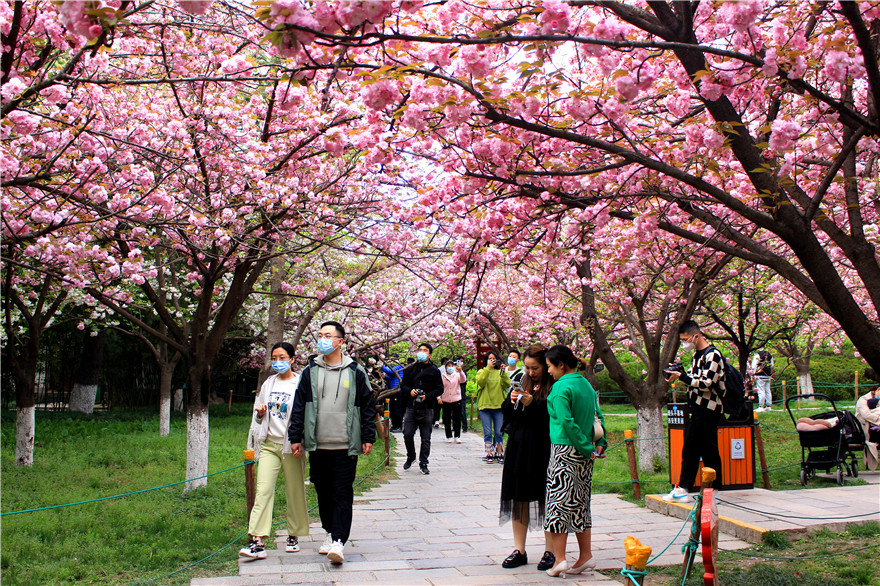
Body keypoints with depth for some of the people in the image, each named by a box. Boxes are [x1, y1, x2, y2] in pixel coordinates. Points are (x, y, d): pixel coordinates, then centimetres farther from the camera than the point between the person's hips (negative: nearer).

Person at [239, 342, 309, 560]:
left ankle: (294, 536, 21)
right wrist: (260, 413, 1)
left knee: (295, 491, 5)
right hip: (269, 444, 4)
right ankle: (257, 542, -12)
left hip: (291, 446, -4)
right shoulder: (268, 384, 14)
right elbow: (258, 415, 24)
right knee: (263, 490, -8)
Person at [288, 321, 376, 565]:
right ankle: (331, 533, 26)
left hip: (346, 446, -3)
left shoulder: (356, 372, 3)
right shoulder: (310, 372, 8)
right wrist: (296, 437, 5)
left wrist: (368, 437, 2)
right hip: (317, 446, 3)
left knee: (342, 494, -6)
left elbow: (368, 406, 5)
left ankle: (339, 541, -6)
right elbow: (299, 405, 10)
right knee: (323, 492, 11)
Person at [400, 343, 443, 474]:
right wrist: (410, 391, -8)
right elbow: (403, 385, 14)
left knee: (426, 437, 3)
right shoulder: (410, 369, 13)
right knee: (407, 434, -2)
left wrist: (427, 396, -13)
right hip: (411, 407, 2)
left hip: (427, 408, -1)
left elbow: (439, 389, 2)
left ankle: (423, 463, 12)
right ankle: (410, 456, 22)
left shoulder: (434, 371, 6)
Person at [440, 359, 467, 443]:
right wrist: (439, 398, -4)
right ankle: (449, 437, 15)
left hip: (456, 400, 0)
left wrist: (460, 371, -30)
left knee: (457, 419, 1)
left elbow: (463, 380, -14)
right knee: (447, 419, 5)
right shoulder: (442, 376, 5)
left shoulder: (457, 375, 5)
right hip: (445, 401, 0)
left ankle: (457, 437, 9)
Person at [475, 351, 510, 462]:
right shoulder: (482, 372, 10)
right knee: (488, 432, -1)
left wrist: (503, 372, -14)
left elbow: (507, 385, -2)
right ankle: (489, 453, 3)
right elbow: (480, 382, -11)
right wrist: (488, 368, -16)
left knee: (498, 432, 2)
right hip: (485, 406, -1)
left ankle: (499, 453, 9)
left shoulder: (500, 373, 12)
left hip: (498, 406, 1)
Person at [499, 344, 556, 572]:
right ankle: (519, 550, 16)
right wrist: (512, 401, -6)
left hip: (543, 450, -6)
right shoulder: (522, 384, 13)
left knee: (545, 500, 0)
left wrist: (533, 404, -21)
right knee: (519, 499, 8)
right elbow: (505, 412, 14)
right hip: (519, 449, 6)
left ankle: (550, 551, 12)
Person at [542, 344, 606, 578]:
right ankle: (586, 556, 17)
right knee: (580, 504, 14)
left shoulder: (560, 387, -14)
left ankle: (559, 560, -1)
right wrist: (599, 443, 8)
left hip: (565, 451, -8)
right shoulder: (586, 384, 11)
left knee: (559, 502, -1)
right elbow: (598, 416, 12)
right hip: (584, 454, 8)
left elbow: (567, 422, -20)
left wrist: (588, 447, -14)